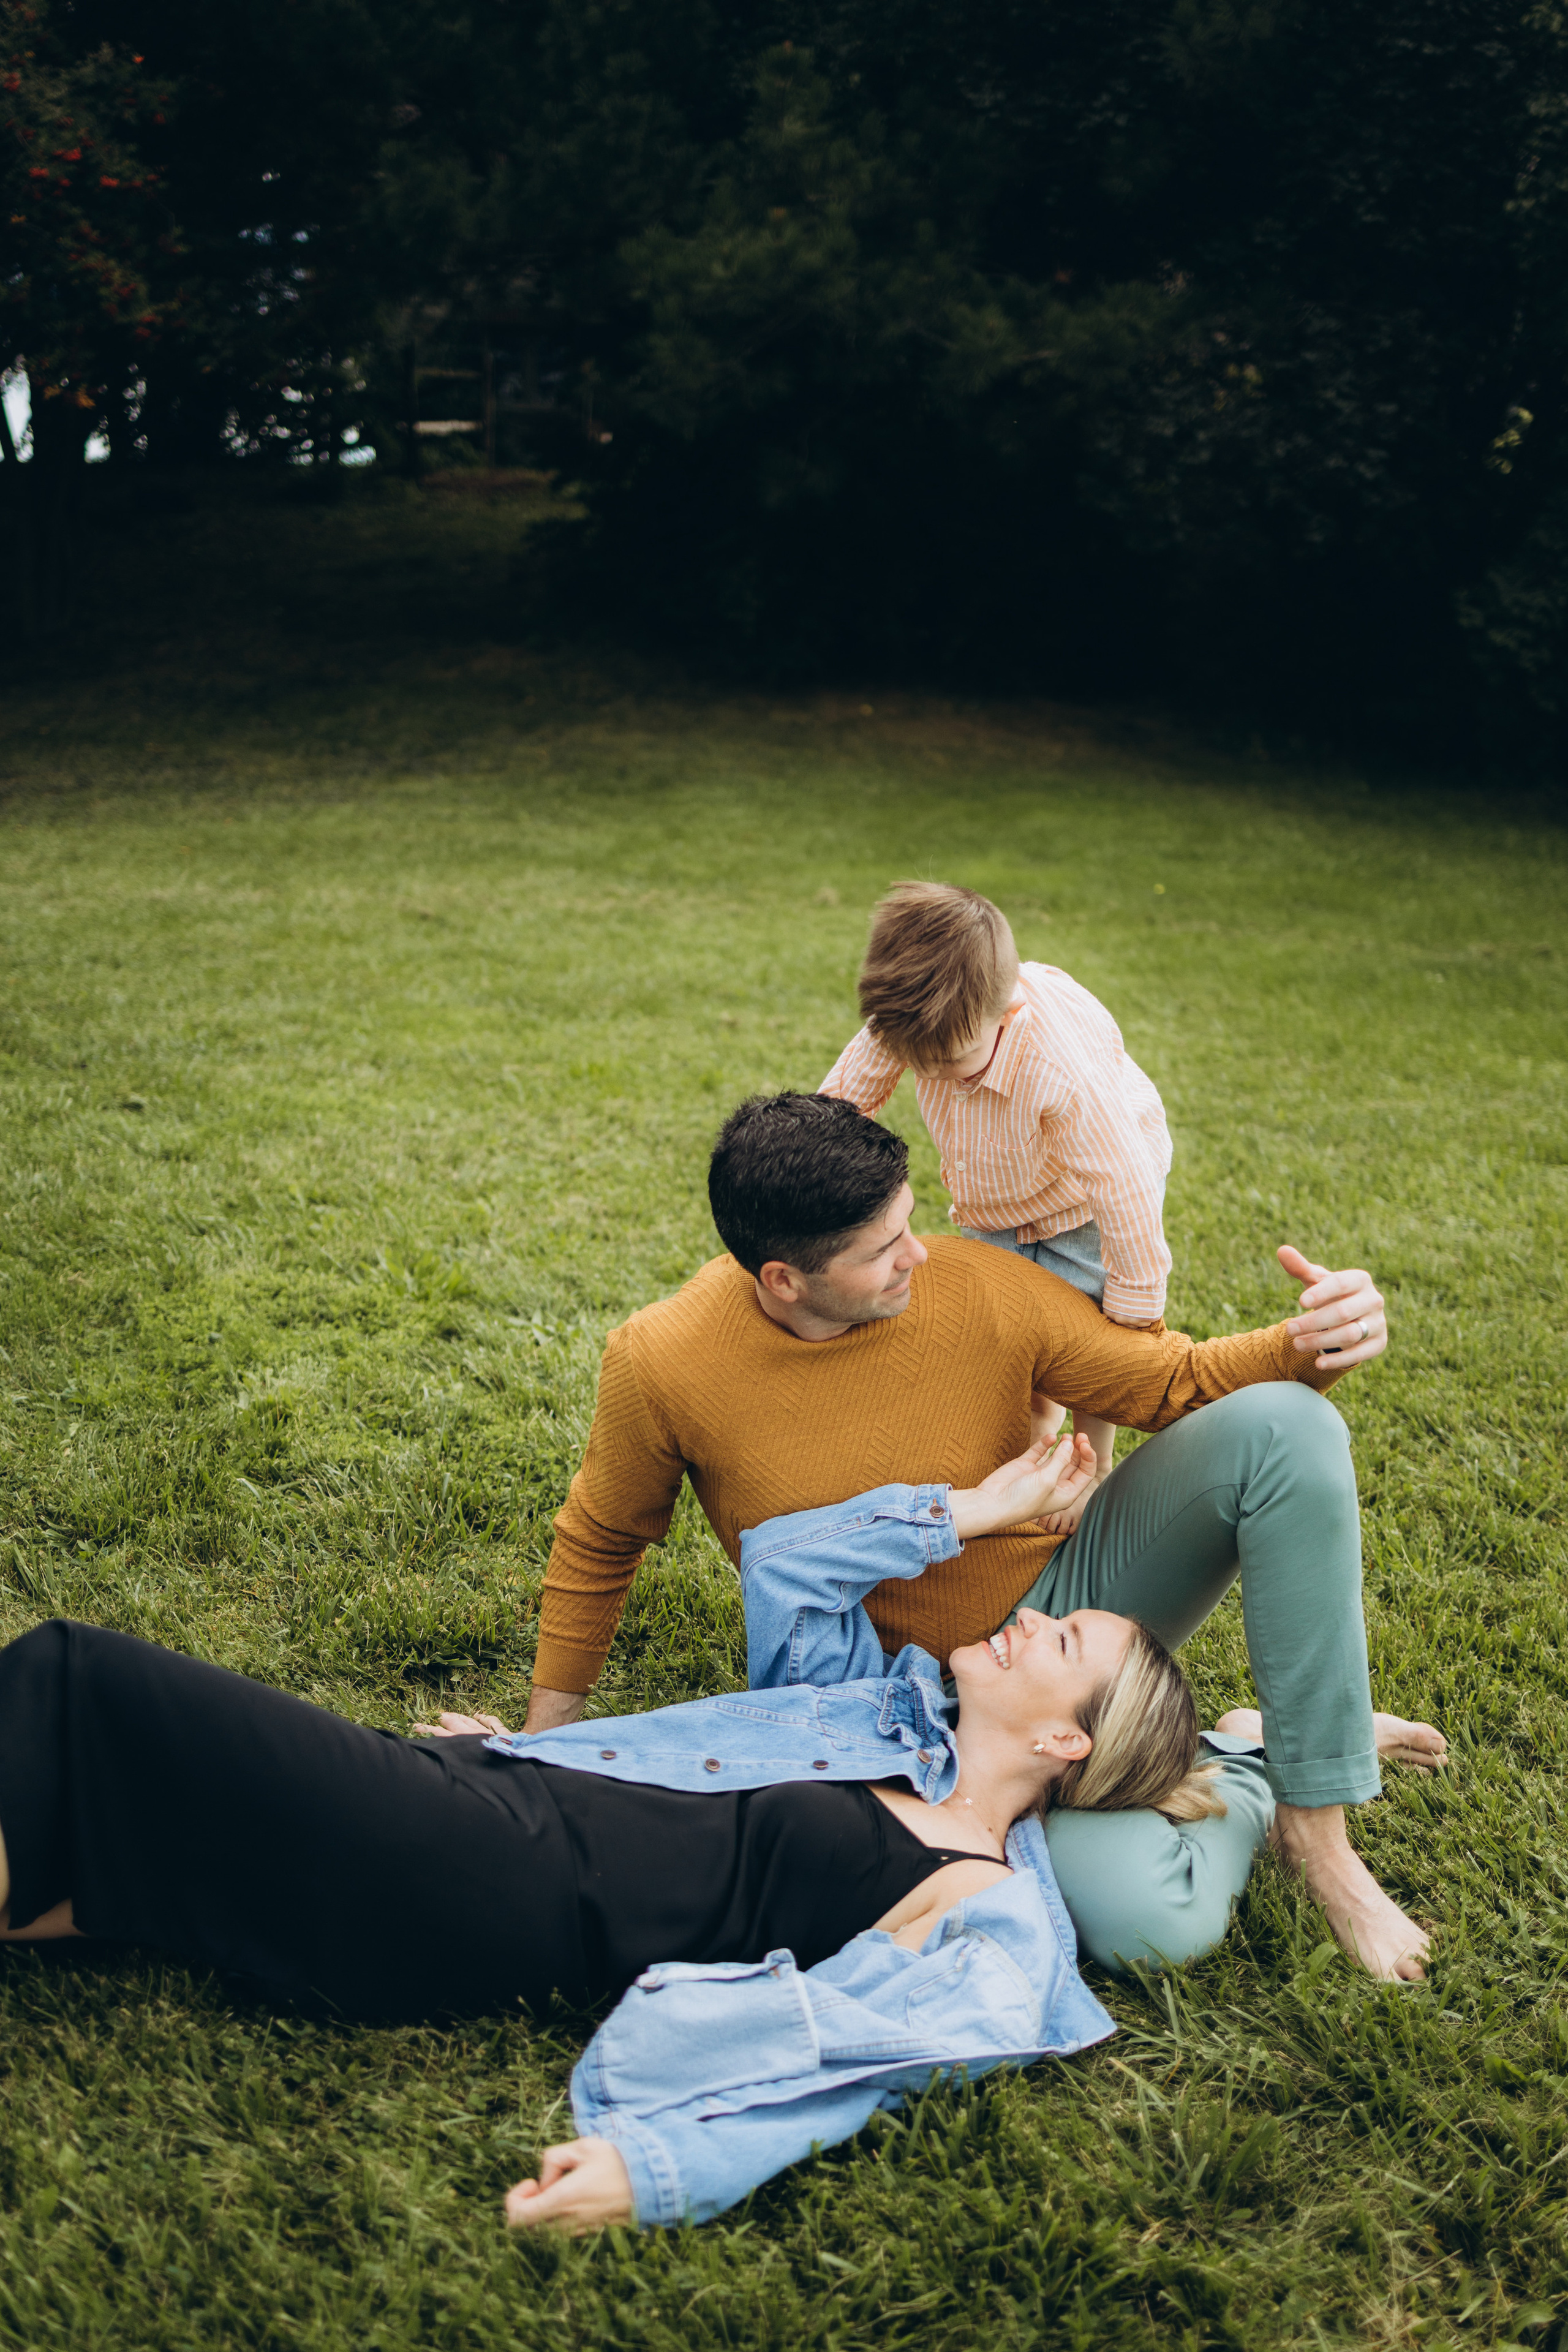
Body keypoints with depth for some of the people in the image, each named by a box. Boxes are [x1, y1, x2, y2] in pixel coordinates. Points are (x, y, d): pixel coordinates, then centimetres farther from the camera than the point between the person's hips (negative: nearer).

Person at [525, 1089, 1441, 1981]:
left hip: (1069, 1596, 3)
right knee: (1151, 1922, -28)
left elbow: (1177, 1383, -3)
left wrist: (1309, 1348, -24)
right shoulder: (661, 1366, -19)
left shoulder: (980, 1289, -17)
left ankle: (1317, 1825, -13)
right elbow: (600, 1544, 2)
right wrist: (549, 1729, 9)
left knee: (1281, 1427, -22)